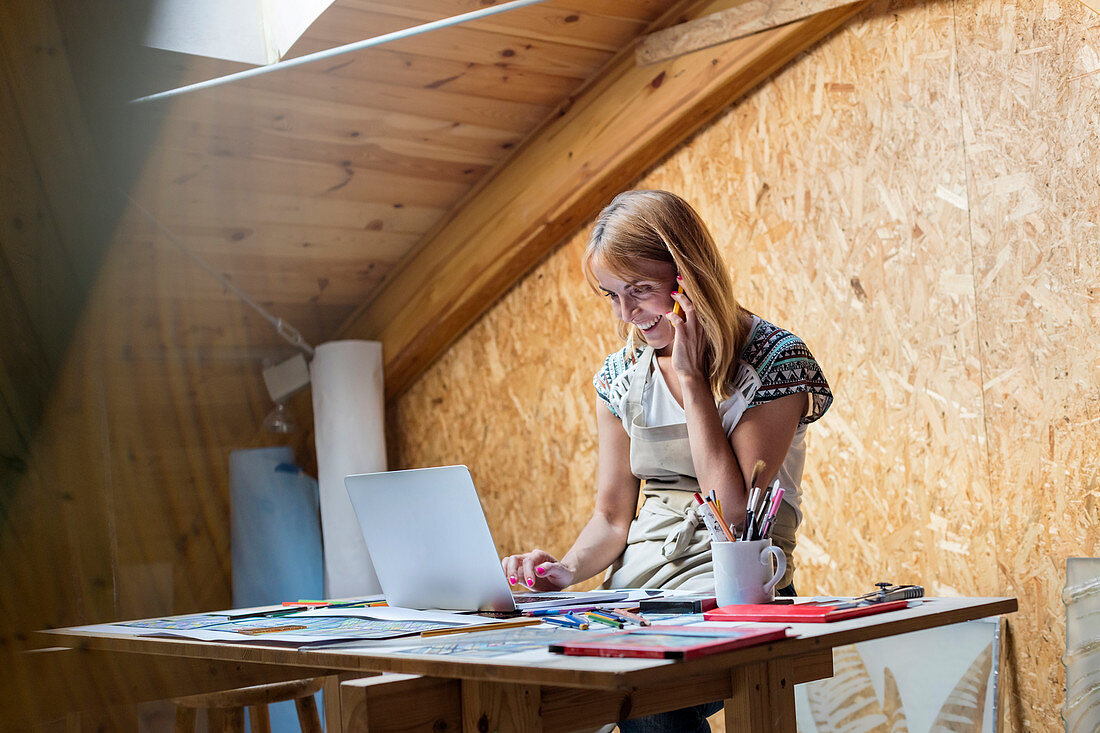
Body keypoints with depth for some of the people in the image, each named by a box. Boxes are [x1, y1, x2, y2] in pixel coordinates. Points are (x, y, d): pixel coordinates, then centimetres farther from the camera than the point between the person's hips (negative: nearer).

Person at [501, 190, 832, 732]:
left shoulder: (774, 360, -6)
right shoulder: (621, 376, 11)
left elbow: (736, 513, -15)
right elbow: (612, 516, 14)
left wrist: (690, 376, -14)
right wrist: (567, 570, -9)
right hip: (634, 587, 4)